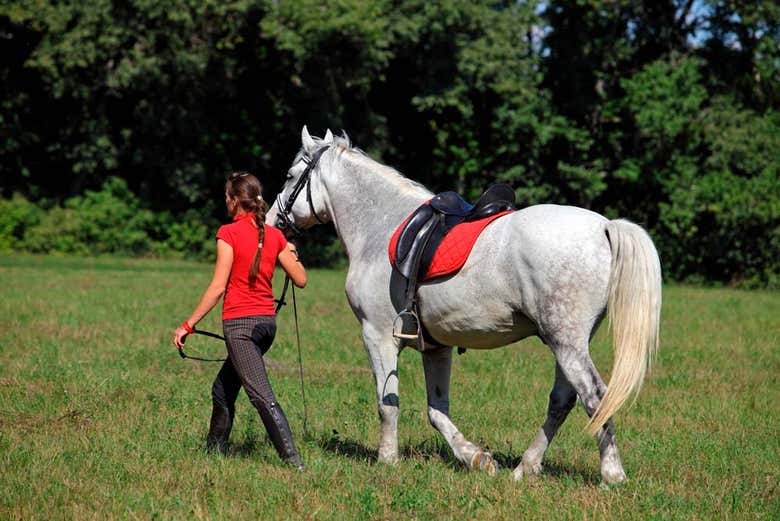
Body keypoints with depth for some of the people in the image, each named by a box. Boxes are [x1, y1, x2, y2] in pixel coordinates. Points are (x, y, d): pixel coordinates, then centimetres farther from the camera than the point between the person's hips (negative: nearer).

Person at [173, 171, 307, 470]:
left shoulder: (229, 233, -10)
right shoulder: (274, 235, 6)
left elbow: (218, 287, -14)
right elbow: (300, 280, 5)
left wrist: (188, 325, -9)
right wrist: (291, 254, 25)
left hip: (240, 323, -7)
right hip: (267, 321, 7)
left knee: (261, 395, -10)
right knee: (223, 389, 21)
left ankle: (293, 460, -18)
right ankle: (214, 450, 30)